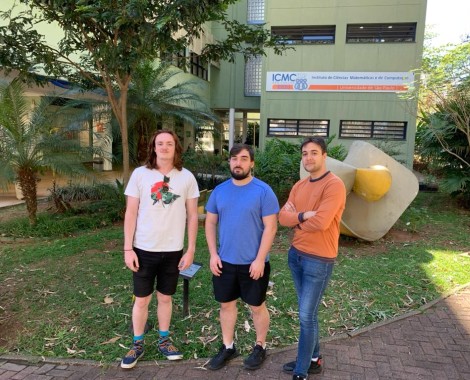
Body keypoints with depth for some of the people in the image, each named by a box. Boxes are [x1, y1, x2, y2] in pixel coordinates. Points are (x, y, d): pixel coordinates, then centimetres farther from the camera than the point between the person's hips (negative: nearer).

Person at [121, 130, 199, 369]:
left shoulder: (186, 177, -2)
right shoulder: (140, 174, -5)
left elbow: (192, 216, 1)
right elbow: (130, 213, -3)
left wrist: (190, 250, -1)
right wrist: (128, 249, -6)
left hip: (173, 250, 1)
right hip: (144, 249, -1)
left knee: (165, 297, 16)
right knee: (141, 300, 11)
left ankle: (164, 340, 34)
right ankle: (137, 344, 29)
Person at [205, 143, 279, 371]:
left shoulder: (263, 191, -12)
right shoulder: (219, 191, 2)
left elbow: (270, 227, -13)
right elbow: (210, 223, 7)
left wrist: (260, 259, -17)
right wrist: (213, 254, -2)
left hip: (253, 263, -4)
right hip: (225, 261, 4)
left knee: (257, 306, 12)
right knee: (226, 304, 16)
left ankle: (260, 347, 33)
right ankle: (228, 347, 35)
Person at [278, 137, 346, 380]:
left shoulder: (334, 185, -16)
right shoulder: (299, 186, 9)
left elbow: (320, 222, -26)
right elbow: (283, 217, -1)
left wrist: (296, 219, -8)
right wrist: (304, 215, -19)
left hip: (319, 260, -8)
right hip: (296, 254, 8)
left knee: (307, 315, 0)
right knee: (307, 312, 18)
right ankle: (313, 359, 35)